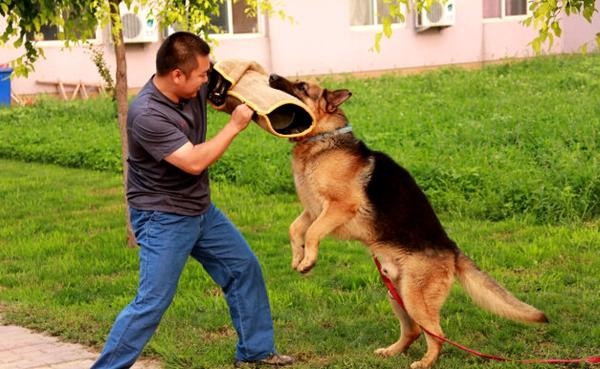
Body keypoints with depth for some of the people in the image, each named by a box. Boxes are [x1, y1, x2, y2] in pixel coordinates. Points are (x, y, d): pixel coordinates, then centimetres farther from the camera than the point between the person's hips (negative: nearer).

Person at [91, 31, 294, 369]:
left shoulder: (196, 88, -6)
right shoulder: (147, 115, -28)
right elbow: (194, 162, -29)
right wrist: (235, 126, -21)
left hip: (202, 210, 9)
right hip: (163, 219, -8)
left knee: (245, 268, 15)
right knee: (153, 301, -10)